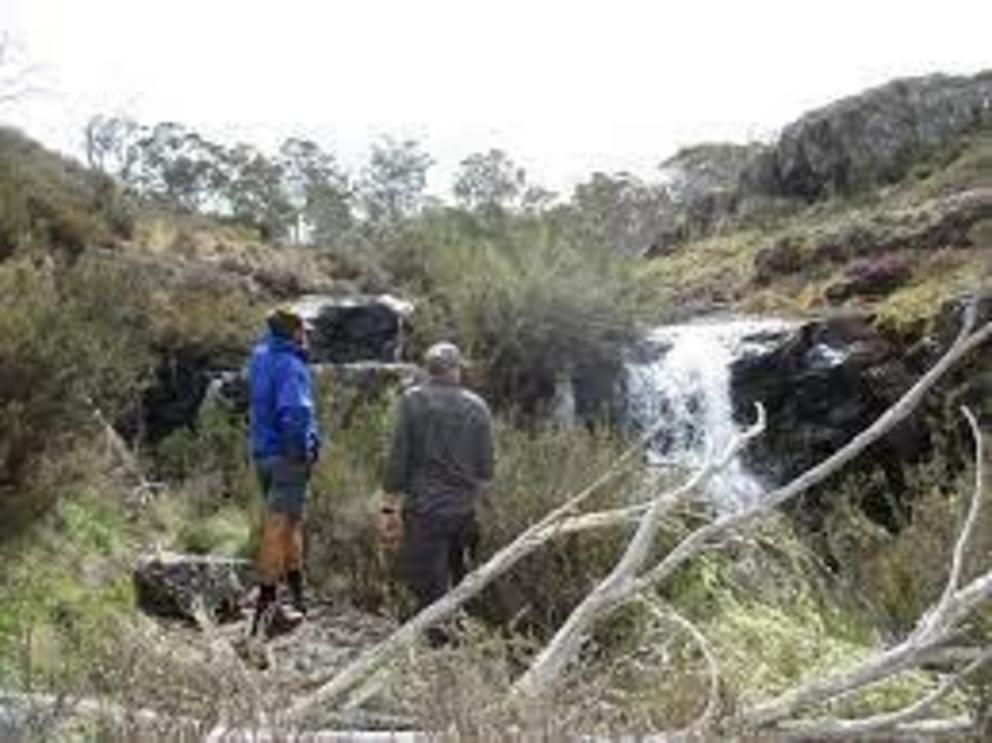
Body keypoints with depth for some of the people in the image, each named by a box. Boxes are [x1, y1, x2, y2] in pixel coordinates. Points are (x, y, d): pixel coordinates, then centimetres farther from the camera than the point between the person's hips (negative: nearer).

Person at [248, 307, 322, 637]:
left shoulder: (261, 357, 10)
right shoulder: (290, 366, -16)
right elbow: (294, 412, -26)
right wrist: (304, 448, -17)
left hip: (262, 453, 9)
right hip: (287, 456, -9)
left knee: (290, 523, 18)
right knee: (279, 526, -5)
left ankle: (297, 595, 30)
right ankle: (265, 604, -1)